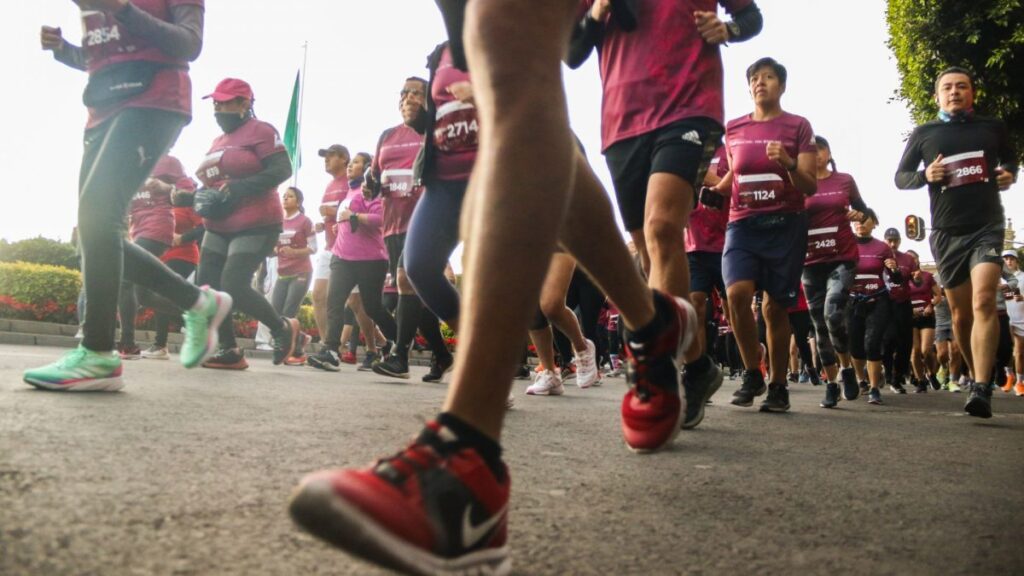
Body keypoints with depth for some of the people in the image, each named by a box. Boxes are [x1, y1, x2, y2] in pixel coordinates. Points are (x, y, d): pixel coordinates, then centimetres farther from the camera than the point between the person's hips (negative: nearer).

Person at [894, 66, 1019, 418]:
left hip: (986, 227, -1)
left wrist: (1010, 174, 3)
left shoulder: (992, 128, 10)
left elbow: (1010, 157, 26)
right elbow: (900, 177, 10)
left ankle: (982, 390, -26)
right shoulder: (924, 134, 8)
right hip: (947, 233, 2)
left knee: (984, 302, -21)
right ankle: (976, 374, 27)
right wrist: (925, 175, -11)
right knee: (961, 314, 7)